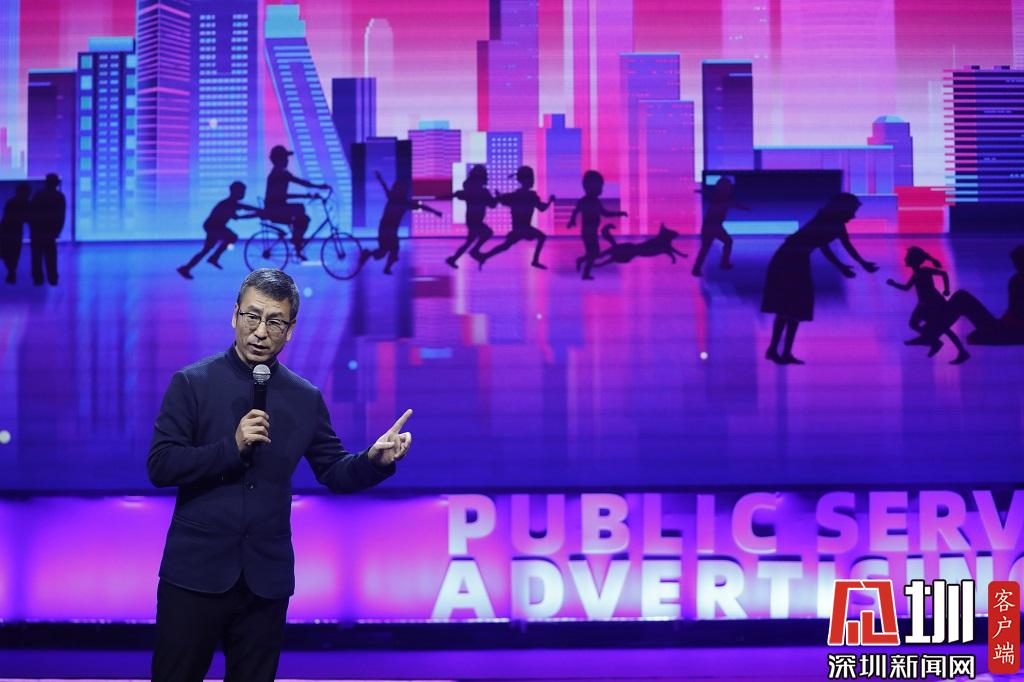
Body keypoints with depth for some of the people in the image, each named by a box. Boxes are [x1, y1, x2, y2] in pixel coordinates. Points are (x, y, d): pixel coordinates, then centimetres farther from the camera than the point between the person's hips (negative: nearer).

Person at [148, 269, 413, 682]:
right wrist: (232, 446, -19)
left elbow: (335, 473, 11)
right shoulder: (192, 383, -3)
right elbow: (159, 466, -8)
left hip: (266, 580, 3)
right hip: (195, 571, -3)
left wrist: (376, 460, -9)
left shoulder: (306, 399, 6)